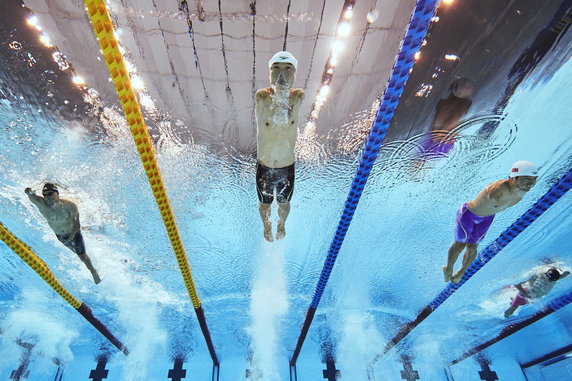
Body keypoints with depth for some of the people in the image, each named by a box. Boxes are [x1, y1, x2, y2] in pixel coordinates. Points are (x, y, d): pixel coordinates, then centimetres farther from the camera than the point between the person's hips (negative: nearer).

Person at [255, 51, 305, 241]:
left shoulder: (298, 97, -16)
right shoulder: (262, 97, -20)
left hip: (287, 167, 1)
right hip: (264, 167, -1)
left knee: (284, 204, 28)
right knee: (264, 204, 26)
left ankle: (281, 225, 63)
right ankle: (267, 226, 61)